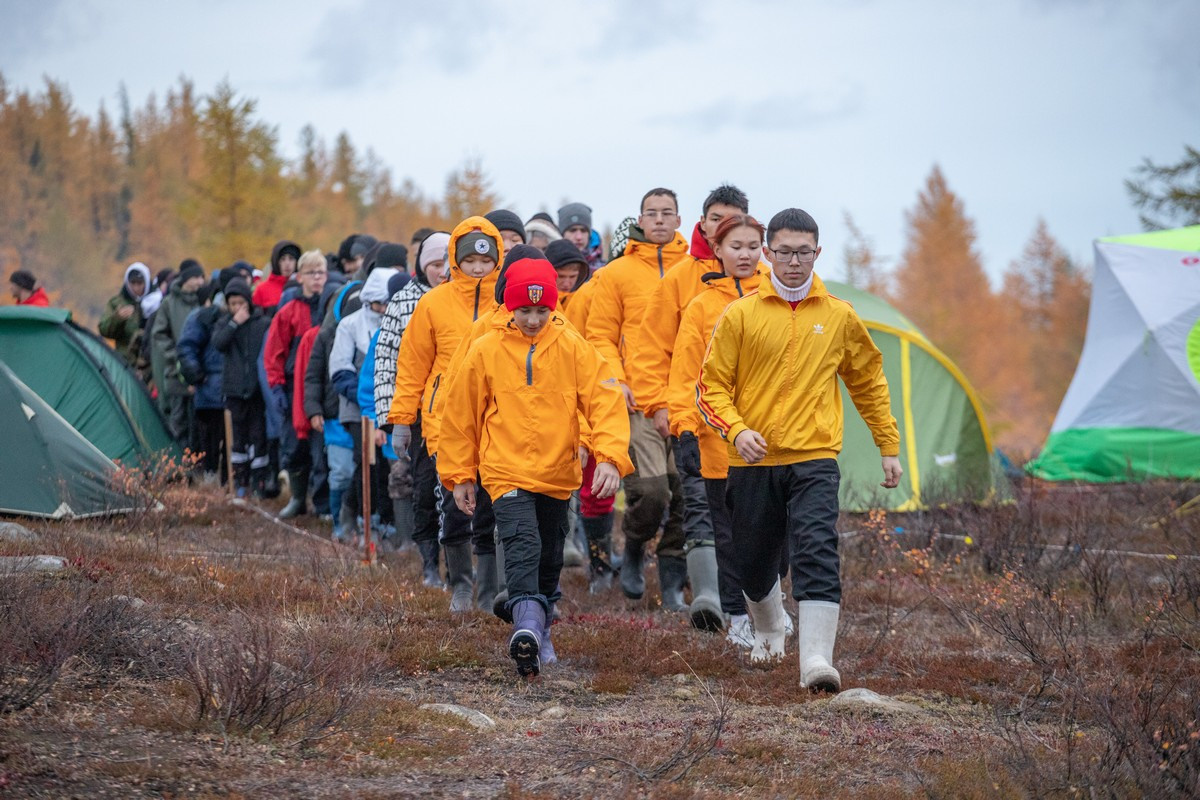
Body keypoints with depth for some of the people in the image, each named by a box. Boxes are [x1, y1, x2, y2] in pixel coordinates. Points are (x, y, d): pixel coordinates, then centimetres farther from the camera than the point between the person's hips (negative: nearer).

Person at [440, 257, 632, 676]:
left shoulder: (573, 348, -3)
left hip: (558, 472, 3)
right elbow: (460, 416, 6)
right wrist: (459, 475, 9)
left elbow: (605, 401, -7)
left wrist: (610, 456, -20)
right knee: (523, 548, -23)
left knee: (550, 558, 16)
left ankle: (541, 632, 34)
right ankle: (527, 626, -39)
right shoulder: (485, 351, -3)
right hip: (507, 471, -3)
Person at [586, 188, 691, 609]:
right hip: (640, 401, -2)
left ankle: (673, 581, 13)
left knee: (687, 494, 1)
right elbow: (600, 336, 7)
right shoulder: (618, 273, 6)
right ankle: (634, 550, 17)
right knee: (649, 491, -13)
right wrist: (615, 381, -8)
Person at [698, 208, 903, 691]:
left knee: (817, 553, -20)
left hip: (815, 458, -1)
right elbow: (711, 384, 1)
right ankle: (769, 632, 43)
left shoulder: (839, 317, 7)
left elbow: (869, 381, 20)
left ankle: (817, 659, -27)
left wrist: (889, 446, 19)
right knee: (754, 564, 12)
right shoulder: (740, 315, 1)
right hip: (753, 462, 1)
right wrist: (736, 429, -17)